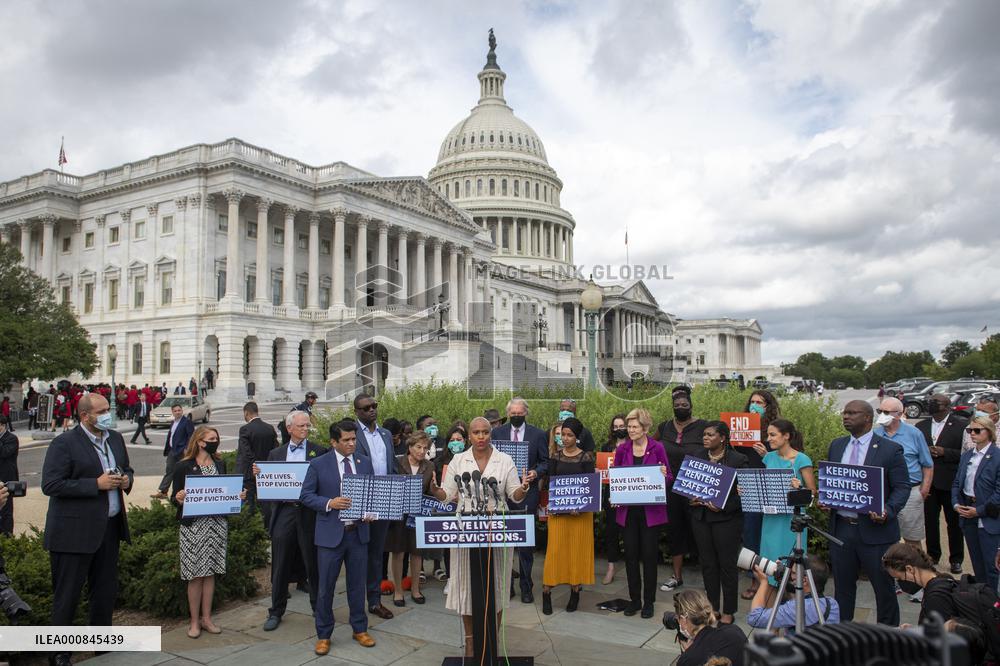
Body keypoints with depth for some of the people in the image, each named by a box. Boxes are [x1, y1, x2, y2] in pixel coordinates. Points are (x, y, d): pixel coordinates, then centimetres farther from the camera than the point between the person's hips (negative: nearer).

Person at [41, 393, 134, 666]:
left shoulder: (116, 439, 9)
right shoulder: (64, 443, -12)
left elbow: (126, 468, 22)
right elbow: (50, 485, -18)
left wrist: (127, 479, -1)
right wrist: (97, 484, -21)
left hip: (109, 527, 7)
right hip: (74, 531, -7)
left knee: (106, 589, 16)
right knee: (67, 594, 3)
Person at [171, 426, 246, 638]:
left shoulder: (220, 464, 10)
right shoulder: (184, 466, -5)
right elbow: (175, 497, -4)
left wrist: (238, 495, -3)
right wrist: (179, 498, -26)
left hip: (217, 524, 4)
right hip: (193, 525, -4)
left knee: (210, 572, 9)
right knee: (195, 575, 2)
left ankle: (206, 618, 20)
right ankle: (194, 621, 15)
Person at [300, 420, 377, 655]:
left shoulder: (365, 463, 4)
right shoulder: (319, 464, -5)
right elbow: (306, 495, -4)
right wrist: (329, 503, -19)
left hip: (358, 532, 3)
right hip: (331, 533, -3)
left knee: (357, 584, 14)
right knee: (326, 587, 6)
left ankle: (360, 629, 30)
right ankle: (323, 635, 23)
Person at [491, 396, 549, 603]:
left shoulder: (538, 434, 3)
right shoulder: (497, 433, 6)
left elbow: (545, 462, 5)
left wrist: (536, 472, -13)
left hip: (527, 492, -1)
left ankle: (526, 587, 16)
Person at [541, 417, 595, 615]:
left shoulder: (586, 457, -3)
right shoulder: (556, 454, 3)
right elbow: (551, 479, 2)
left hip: (580, 509, -1)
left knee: (578, 550, 5)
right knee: (555, 550, -1)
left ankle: (575, 591, 16)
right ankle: (546, 592, 6)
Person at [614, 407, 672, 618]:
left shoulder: (657, 448, -4)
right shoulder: (622, 449, 3)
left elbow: (669, 478, 2)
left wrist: (664, 475, -20)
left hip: (651, 510, -2)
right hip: (628, 510, 2)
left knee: (649, 555, 4)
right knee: (630, 555, 7)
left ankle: (648, 602, 18)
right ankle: (634, 599, 21)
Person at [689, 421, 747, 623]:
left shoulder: (738, 459, -7)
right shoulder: (697, 457, 6)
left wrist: (723, 507, -19)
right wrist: (691, 499, -5)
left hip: (726, 518, -4)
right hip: (700, 517, 4)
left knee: (727, 564, 4)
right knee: (707, 563, 11)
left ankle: (728, 611, 17)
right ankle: (711, 607, 24)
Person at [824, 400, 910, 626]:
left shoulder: (890, 449, -6)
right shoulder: (836, 446, 9)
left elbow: (902, 487, -5)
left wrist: (888, 512, -20)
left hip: (875, 530, -4)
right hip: (841, 528, 4)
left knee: (884, 587, 8)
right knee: (842, 586, 15)